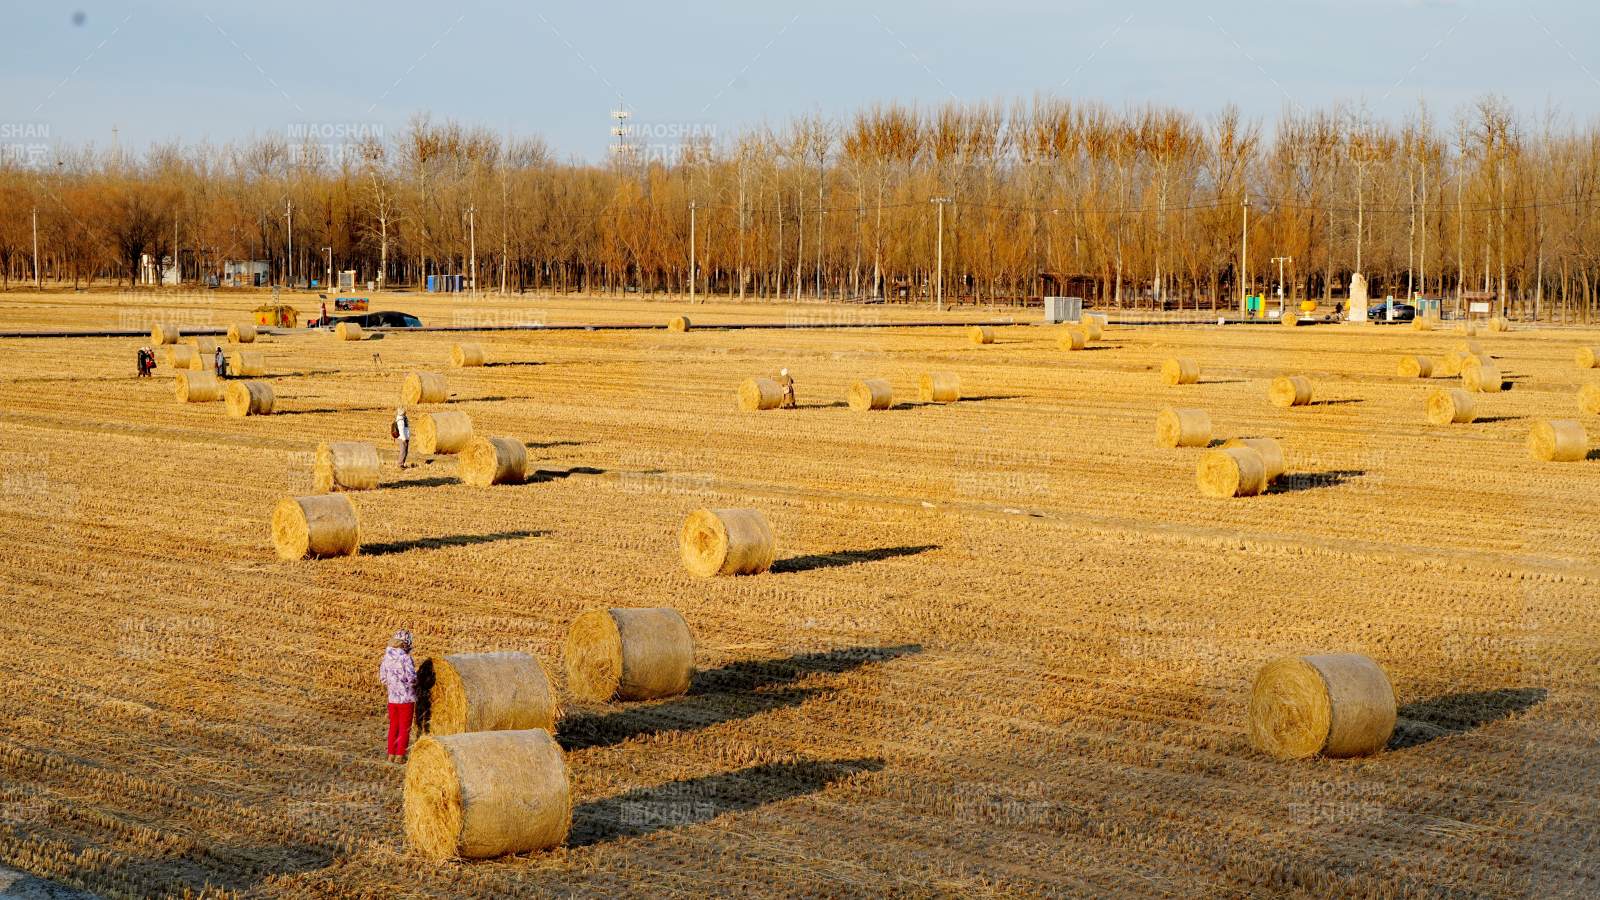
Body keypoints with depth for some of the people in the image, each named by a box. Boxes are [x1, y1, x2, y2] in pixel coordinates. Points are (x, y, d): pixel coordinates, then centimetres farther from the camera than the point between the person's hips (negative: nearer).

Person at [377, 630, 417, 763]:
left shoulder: (387, 657, 1)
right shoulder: (405, 658, -17)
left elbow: (383, 678, 8)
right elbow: (411, 678, -23)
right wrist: (415, 682, -1)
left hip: (392, 697, 6)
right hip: (407, 698, -6)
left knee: (393, 726, 16)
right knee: (405, 727, 3)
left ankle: (391, 755, 17)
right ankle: (400, 756, 2)